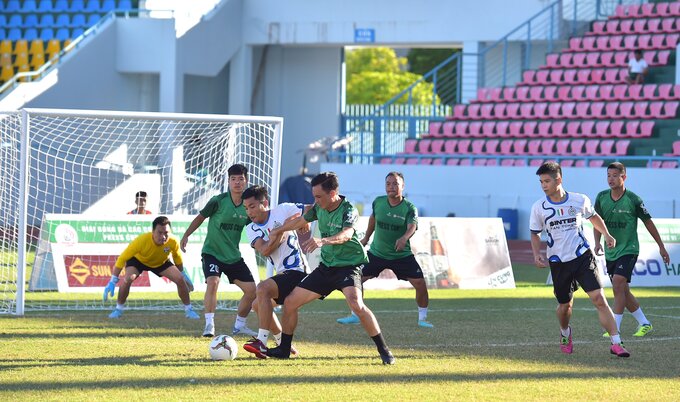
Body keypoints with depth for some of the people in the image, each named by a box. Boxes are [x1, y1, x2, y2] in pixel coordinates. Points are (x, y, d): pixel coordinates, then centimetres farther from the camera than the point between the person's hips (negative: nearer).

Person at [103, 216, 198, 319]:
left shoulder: (173, 242, -32)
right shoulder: (142, 240, -41)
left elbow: (177, 258, -7)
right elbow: (122, 258, -33)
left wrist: (182, 274, 5)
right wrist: (112, 282, -34)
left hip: (161, 262, 2)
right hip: (138, 260, -2)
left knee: (180, 279, -14)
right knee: (127, 279, -28)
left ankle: (188, 310, 9)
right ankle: (118, 309, -5)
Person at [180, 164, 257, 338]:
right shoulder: (218, 201, -14)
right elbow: (201, 217, -1)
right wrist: (186, 236, -2)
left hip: (233, 256, 5)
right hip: (212, 252, -5)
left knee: (251, 290, 2)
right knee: (213, 282, -30)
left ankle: (239, 325, 22)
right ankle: (209, 325, -23)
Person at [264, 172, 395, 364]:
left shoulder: (348, 210, -19)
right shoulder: (320, 208, 1)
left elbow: (346, 234, -39)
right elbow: (300, 221, 20)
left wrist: (323, 241, -57)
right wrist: (277, 231, 33)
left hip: (349, 264, -7)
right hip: (327, 267, 7)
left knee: (356, 304, -33)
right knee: (290, 302, 5)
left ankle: (384, 350, -23)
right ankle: (284, 349, 23)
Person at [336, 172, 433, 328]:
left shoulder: (409, 208, -16)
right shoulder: (378, 202, -4)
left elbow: (412, 227, -33)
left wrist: (404, 238, -54)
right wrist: (366, 238, 25)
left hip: (402, 255, -3)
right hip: (376, 253, 3)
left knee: (420, 283, -13)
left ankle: (422, 318, 7)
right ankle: (354, 315, 13)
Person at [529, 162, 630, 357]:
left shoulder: (580, 200, -3)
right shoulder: (539, 207, -3)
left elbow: (593, 216, 18)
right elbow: (535, 233, 9)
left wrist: (606, 235, 9)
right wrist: (536, 254, -7)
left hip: (583, 256, -1)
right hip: (558, 262, 1)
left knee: (599, 298, -14)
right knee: (565, 305, 10)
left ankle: (616, 343, -15)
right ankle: (565, 334, 44)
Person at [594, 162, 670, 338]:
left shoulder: (633, 200, -11)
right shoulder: (602, 197, 0)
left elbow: (648, 223, 0)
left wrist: (661, 247, 6)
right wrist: (597, 243, -8)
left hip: (628, 249, -6)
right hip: (610, 252, 6)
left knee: (618, 283, -20)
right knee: (623, 291, 9)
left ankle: (615, 329, -18)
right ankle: (644, 324, 24)